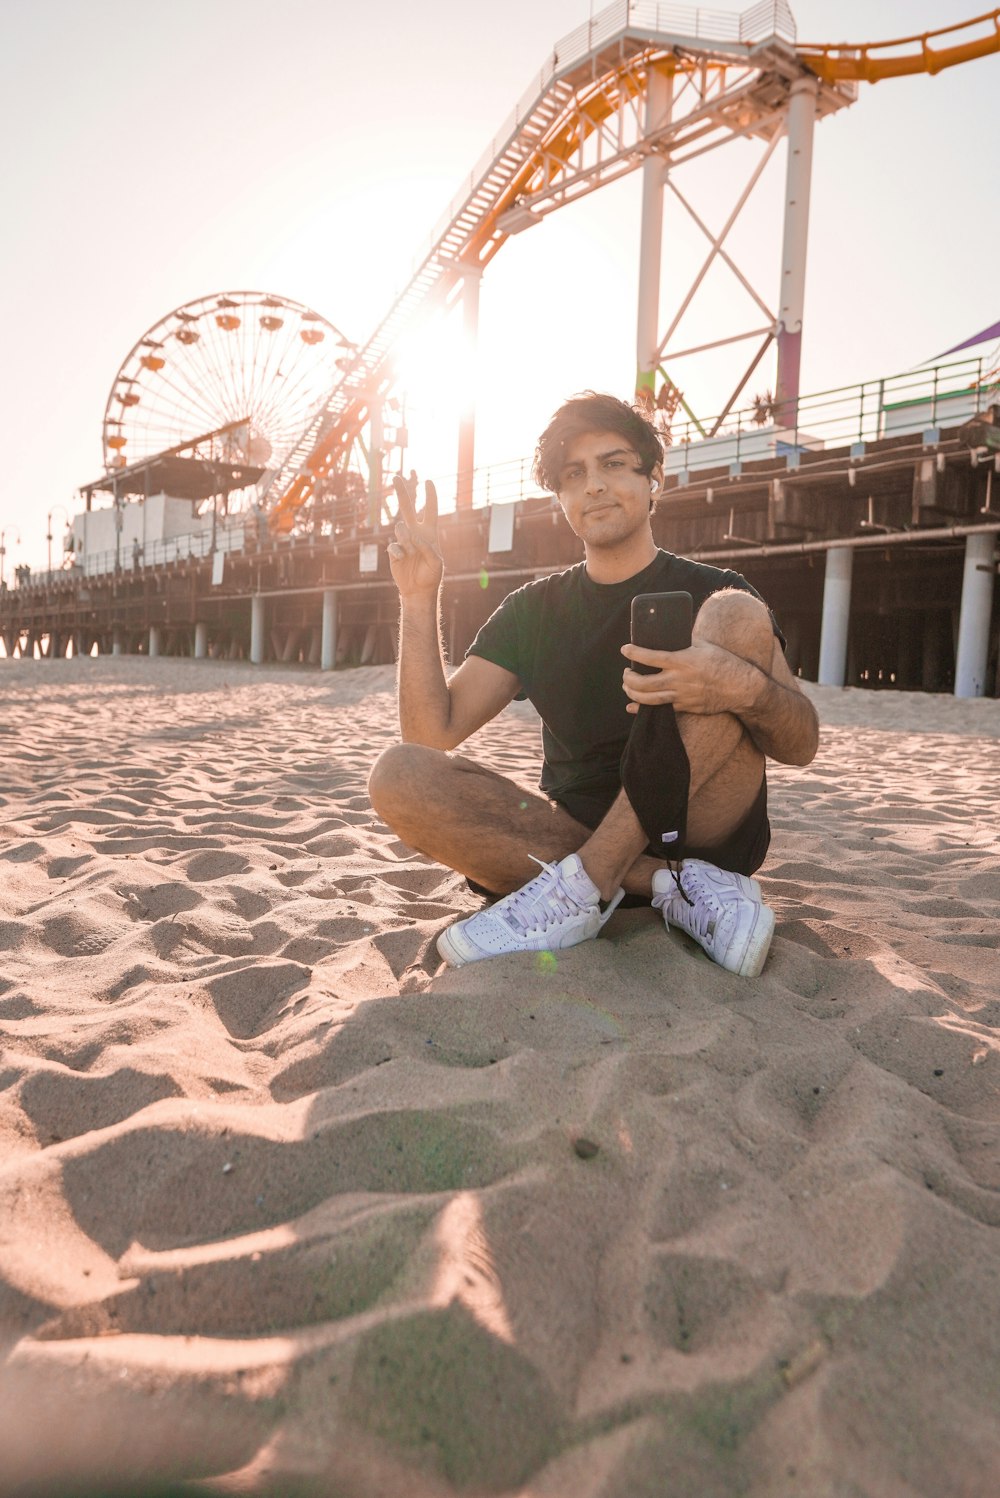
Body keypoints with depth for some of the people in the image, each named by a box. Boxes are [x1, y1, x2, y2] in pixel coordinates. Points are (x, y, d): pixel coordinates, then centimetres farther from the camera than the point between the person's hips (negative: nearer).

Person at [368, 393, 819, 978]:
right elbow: (432, 735, 1)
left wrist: (745, 686, -27)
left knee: (737, 615, -20)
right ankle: (680, 887, -22)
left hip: (704, 832, -1)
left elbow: (802, 745, -5)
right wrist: (420, 597, -9)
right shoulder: (533, 610, 12)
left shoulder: (710, 592, 6)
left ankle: (582, 886, -25)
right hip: (572, 832, 2)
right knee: (401, 776, -20)